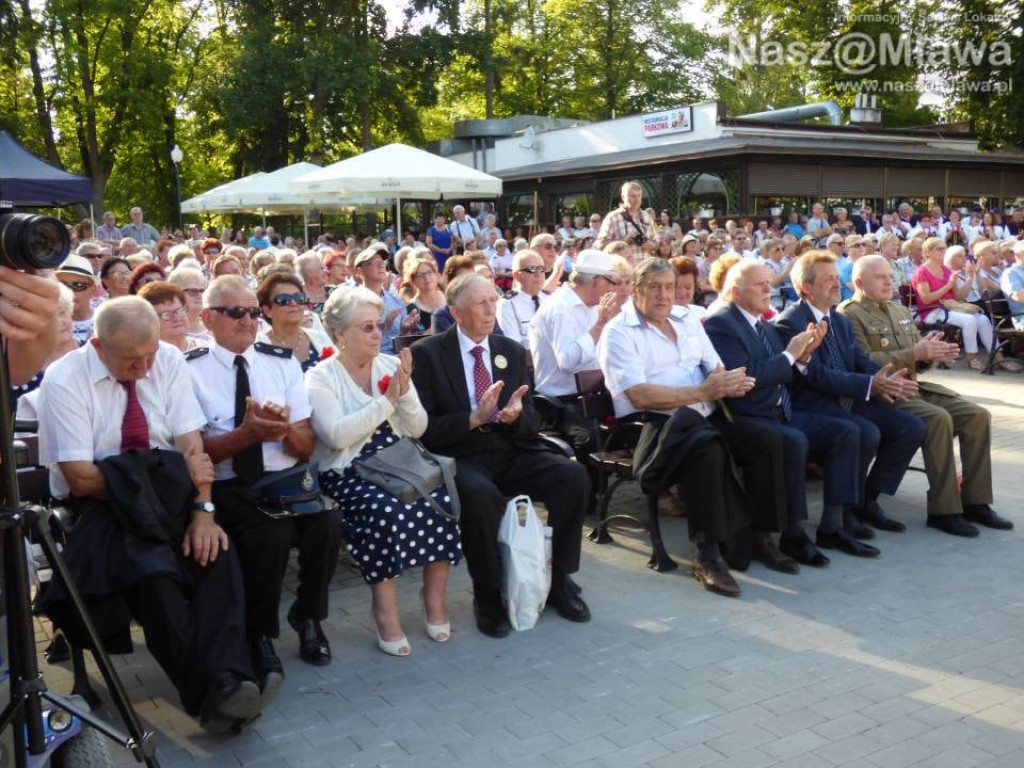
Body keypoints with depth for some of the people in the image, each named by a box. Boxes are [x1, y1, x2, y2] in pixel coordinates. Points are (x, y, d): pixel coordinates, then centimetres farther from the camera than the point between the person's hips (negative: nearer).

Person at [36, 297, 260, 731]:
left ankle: (228, 680, -35)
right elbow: (81, 479, -16)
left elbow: (191, 444, -6)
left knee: (216, 551, -28)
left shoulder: (168, 361, -2)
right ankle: (206, 692, -27)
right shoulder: (64, 382, -12)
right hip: (95, 507, -3)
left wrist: (203, 508, -22)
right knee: (154, 569, -33)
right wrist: (175, 478, -18)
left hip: (165, 499, 3)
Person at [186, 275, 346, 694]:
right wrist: (247, 434, -19)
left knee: (328, 521, -26)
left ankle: (307, 617, 2)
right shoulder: (191, 370, 1)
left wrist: (286, 430, -15)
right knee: (272, 531, -33)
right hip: (227, 487, -3)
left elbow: (306, 446, 8)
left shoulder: (282, 362, 12)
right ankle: (259, 638, -8)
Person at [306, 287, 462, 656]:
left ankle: (435, 598, -9)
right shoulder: (320, 377, -2)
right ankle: (386, 610, -19)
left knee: (441, 497, -25)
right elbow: (337, 435, -18)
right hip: (349, 473, -4)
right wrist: (387, 400, -17)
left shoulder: (391, 365, 11)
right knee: (388, 510, -34)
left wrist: (404, 392, -11)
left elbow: (417, 429, 7)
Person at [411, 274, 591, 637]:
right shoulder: (428, 353, -2)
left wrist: (515, 416, -13)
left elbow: (531, 422, 11)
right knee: (480, 493, -37)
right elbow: (425, 428, -8)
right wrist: (474, 418, -22)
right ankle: (488, 594, -13)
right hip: (462, 455, -4)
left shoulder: (513, 352, 12)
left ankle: (559, 579, -2)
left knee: (574, 475, -21)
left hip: (513, 450, 5)